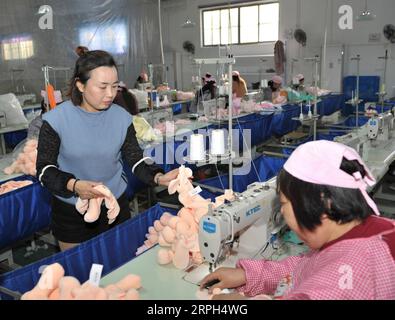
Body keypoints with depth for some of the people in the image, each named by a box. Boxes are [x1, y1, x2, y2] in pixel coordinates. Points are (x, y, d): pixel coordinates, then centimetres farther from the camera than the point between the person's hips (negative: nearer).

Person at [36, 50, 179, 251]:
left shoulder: (122, 118, -10)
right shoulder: (56, 119, -15)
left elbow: (136, 160, -5)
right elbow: (45, 170, -11)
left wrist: (159, 178, -23)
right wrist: (75, 186, -29)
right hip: (70, 212, -1)